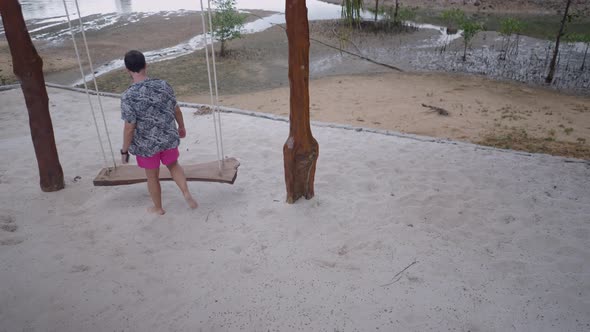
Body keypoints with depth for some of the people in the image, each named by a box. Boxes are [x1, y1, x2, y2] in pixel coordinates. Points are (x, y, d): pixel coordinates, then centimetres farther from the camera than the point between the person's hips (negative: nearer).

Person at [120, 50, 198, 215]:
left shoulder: (128, 96, -23)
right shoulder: (163, 85, -11)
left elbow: (129, 128, -19)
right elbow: (176, 110, 1)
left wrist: (124, 150, -5)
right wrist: (182, 127, 19)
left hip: (146, 145, -3)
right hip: (169, 138, 3)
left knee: (152, 176, 19)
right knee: (174, 165, 29)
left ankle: (158, 208, 38)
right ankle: (187, 193, 17)